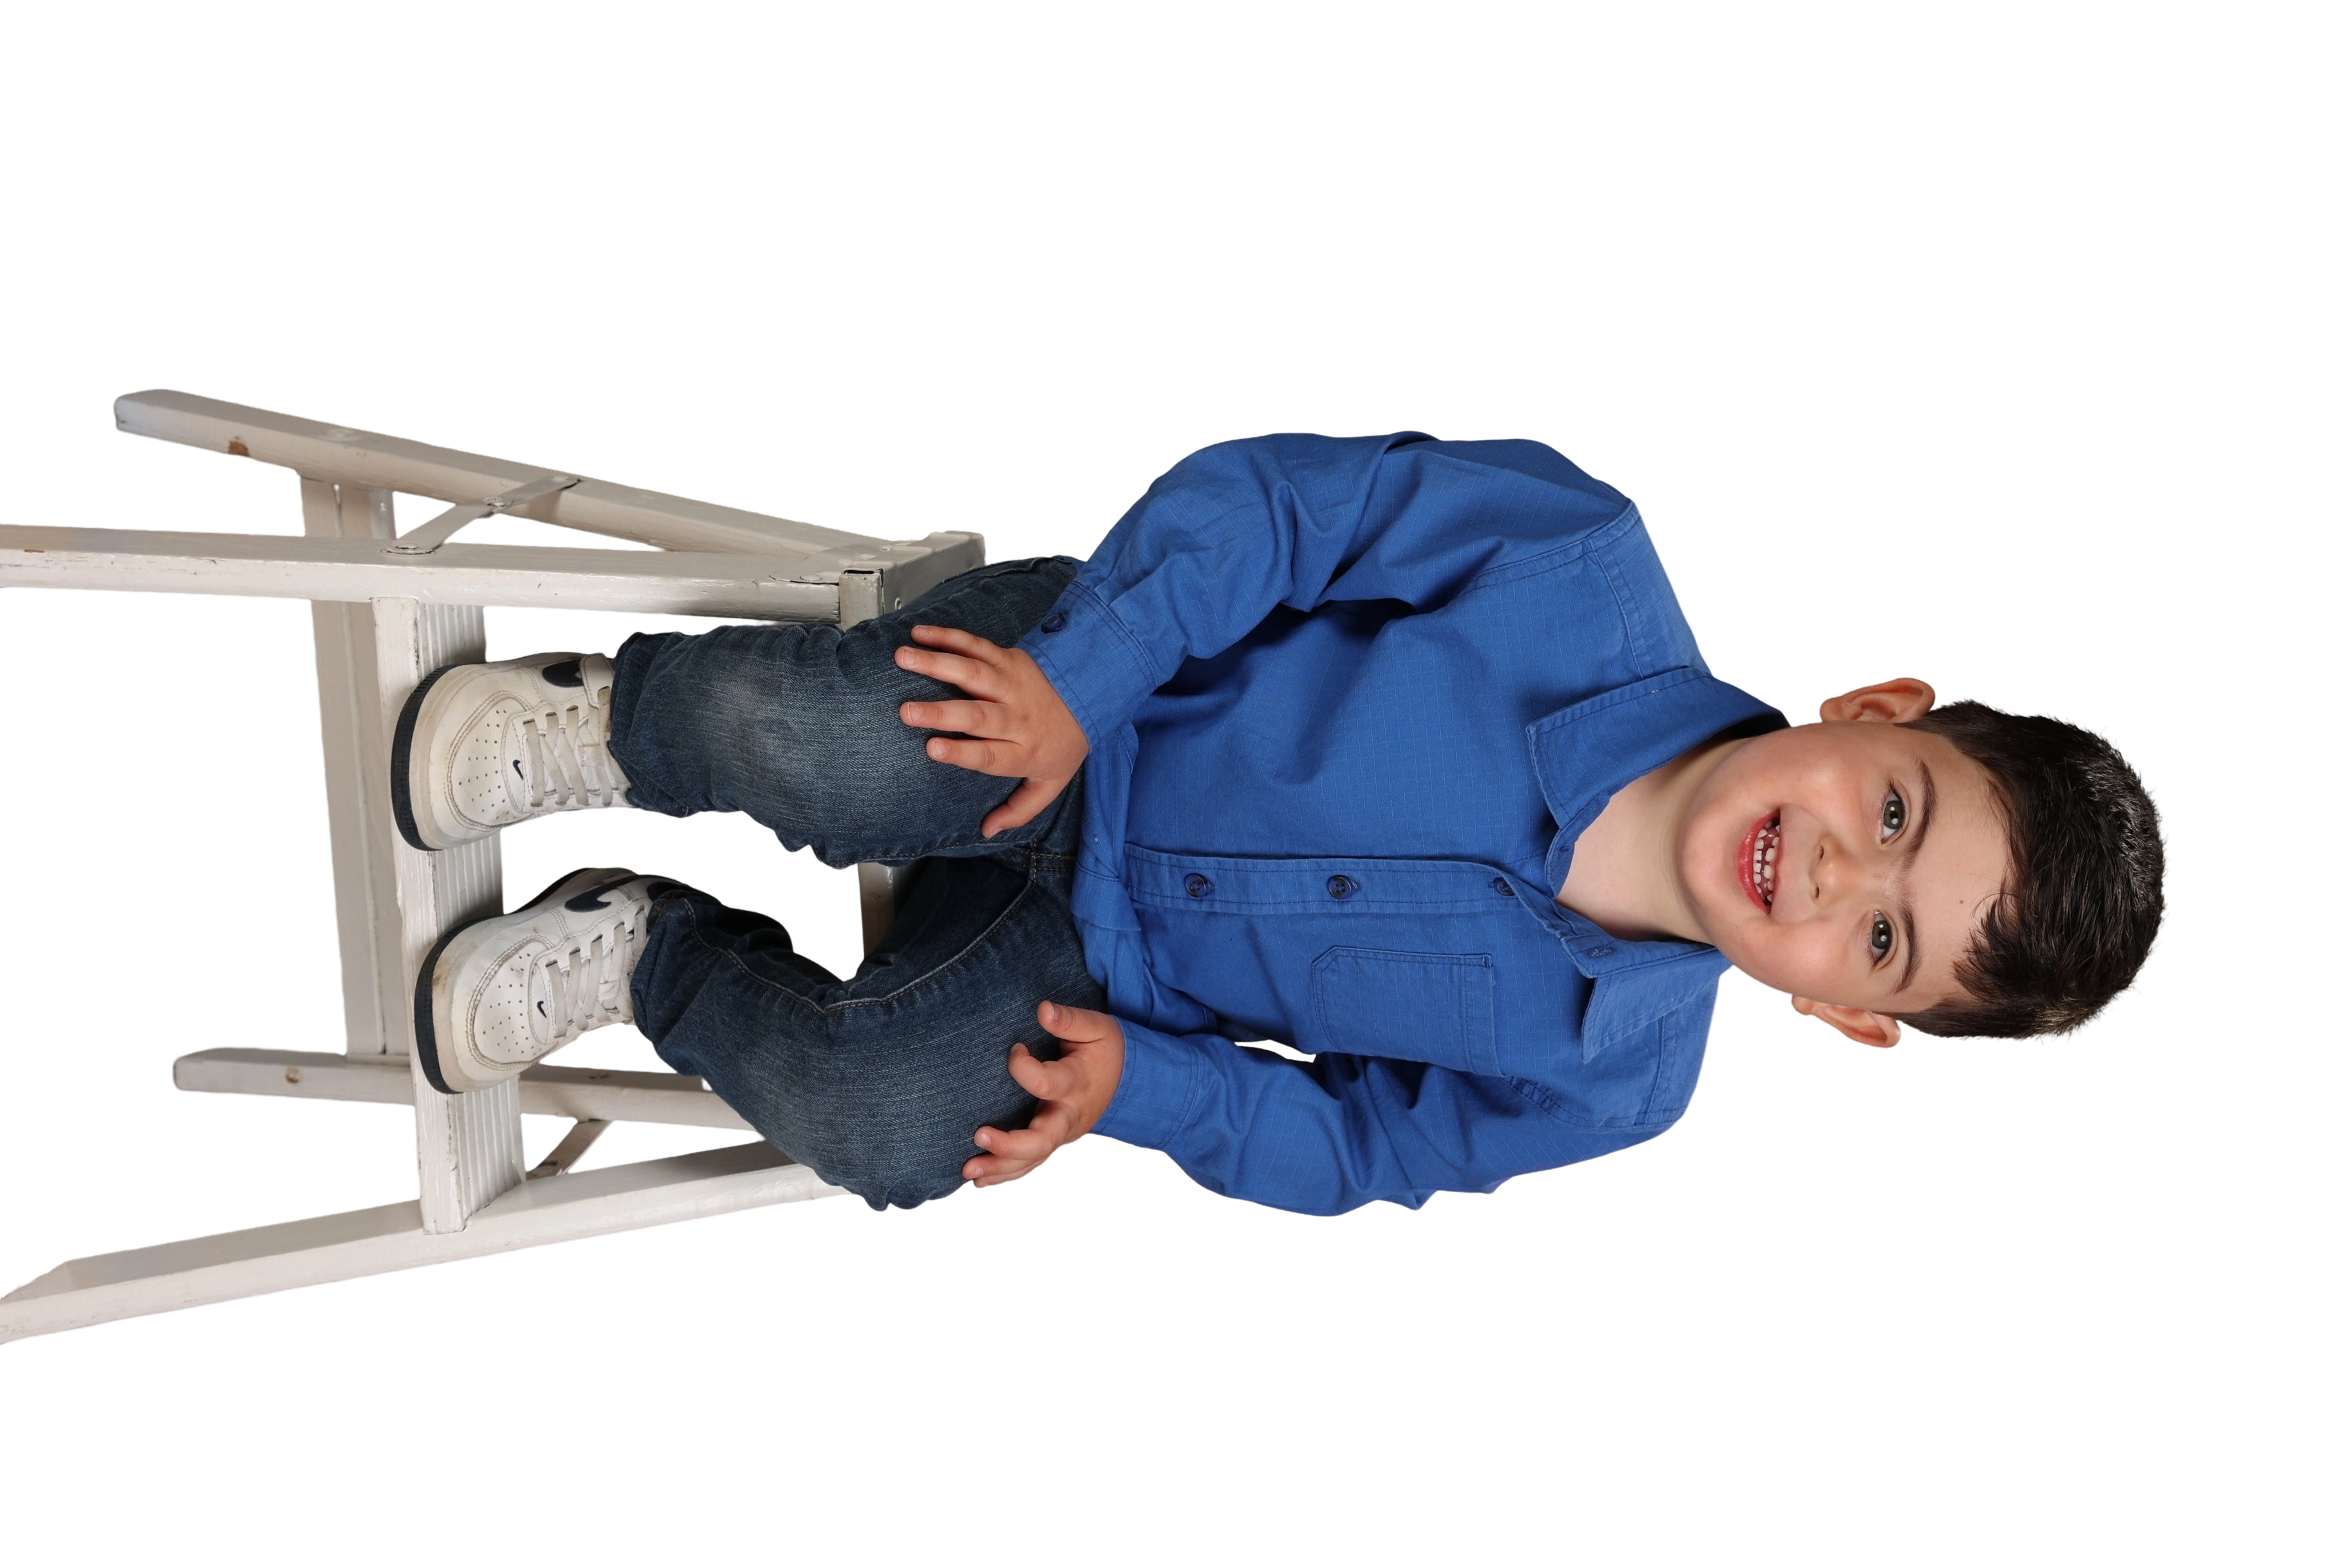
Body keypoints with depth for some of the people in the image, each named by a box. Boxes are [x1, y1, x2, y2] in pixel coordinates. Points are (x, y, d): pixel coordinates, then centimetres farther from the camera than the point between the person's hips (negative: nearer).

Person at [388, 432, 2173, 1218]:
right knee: (795, 741, -29)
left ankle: (657, 950, 10)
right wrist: (1083, 677, -27)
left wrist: (1136, 1080, -17)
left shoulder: (1609, 1086, -16)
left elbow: (1353, 1141, -3)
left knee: (885, 1132, -21)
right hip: (1070, 682, -1)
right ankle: (622, 717, 8)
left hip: (1110, 957, 2)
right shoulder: (1596, 574, -26)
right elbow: (1278, 495, -18)